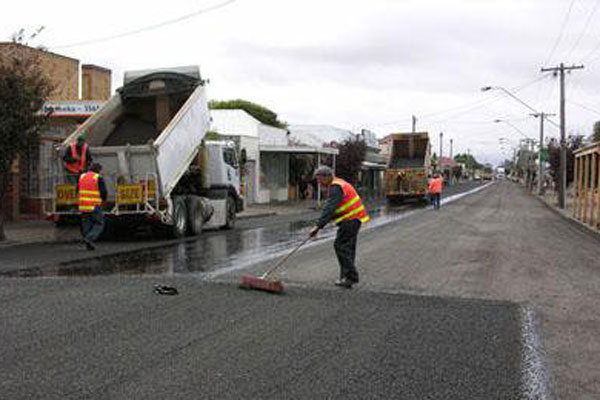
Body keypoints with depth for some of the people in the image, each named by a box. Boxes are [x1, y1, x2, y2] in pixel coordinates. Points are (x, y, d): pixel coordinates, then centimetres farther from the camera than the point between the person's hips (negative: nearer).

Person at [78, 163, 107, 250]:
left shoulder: (82, 176, 11)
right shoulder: (98, 178, -6)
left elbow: (78, 190, 15)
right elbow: (103, 191, -10)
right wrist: (104, 199, 11)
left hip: (83, 205, 6)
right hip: (94, 206, -6)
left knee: (86, 224, 14)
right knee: (99, 224, 5)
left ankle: (89, 245, 13)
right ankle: (89, 239, -14)